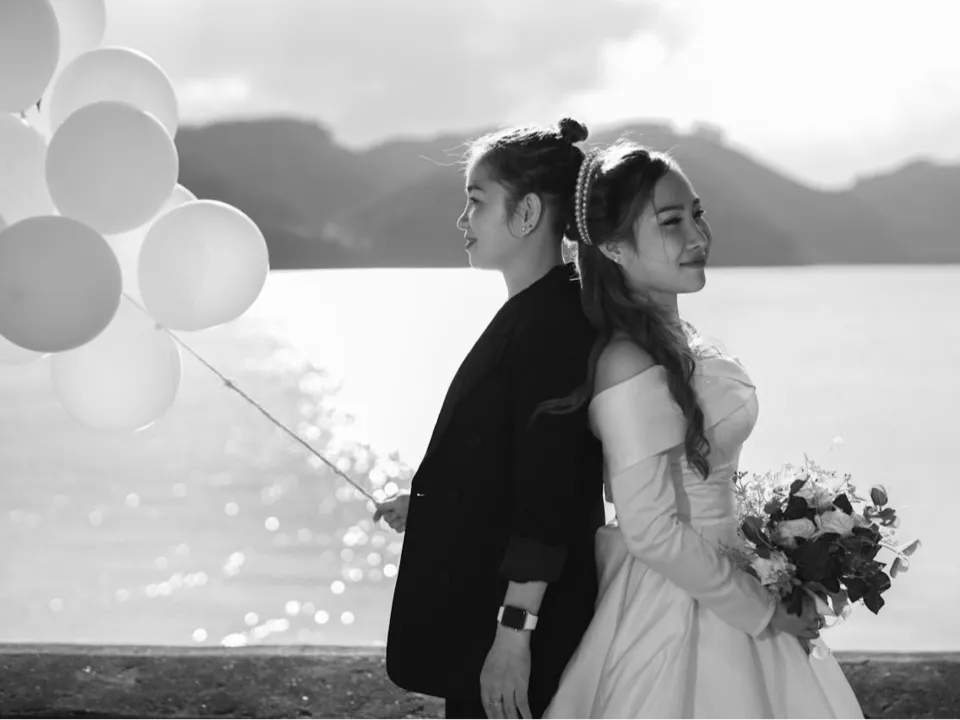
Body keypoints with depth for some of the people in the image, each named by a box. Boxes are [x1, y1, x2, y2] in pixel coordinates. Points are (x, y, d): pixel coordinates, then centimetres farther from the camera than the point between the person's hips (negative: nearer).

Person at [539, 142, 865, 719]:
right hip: (673, 611, -9)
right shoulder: (634, 368, -24)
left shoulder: (675, 338, 3)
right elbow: (652, 532, -24)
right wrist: (763, 614, -15)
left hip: (709, 580, 9)